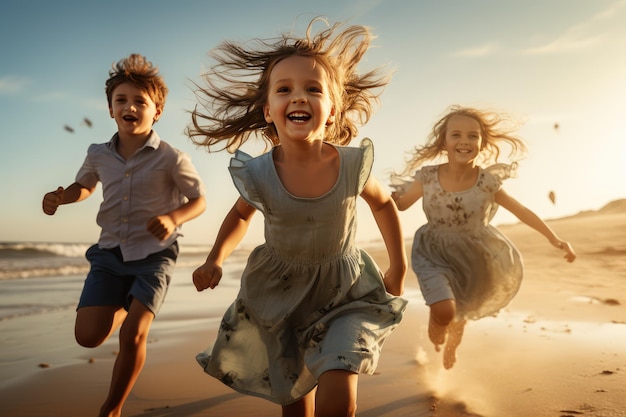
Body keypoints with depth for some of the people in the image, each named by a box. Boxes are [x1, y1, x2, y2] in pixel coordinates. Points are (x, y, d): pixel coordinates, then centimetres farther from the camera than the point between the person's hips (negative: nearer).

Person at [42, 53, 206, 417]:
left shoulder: (171, 158, -12)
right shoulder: (98, 155, 1)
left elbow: (199, 200, -3)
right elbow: (84, 185, 21)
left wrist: (172, 218, -23)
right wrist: (61, 196, -1)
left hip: (154, 254, -4)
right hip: (110, 252, 4)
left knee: (133, 335, -14)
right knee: (88, 336, -4)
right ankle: (123, 308, 32)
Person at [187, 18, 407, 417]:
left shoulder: (352, 164, -21)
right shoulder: (258, 173, -19)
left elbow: (383, 204, 2)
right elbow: (242, 214, 5)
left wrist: (399, 268, 6)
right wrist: (215, 259, -11)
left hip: (344, 290, -1)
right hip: (279, 292, 1)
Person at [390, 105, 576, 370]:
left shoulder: (487, 181, -17)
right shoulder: (427, 177, -17)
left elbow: (520, 210, -5)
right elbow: (399, 204, -2)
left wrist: (554, 239, -4)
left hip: (472, 258, 2)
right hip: (435, 254, -1)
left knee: (459, 317, 18)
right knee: (444, 312, -21)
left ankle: (450, 349, 55)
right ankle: (436, 338, 20)